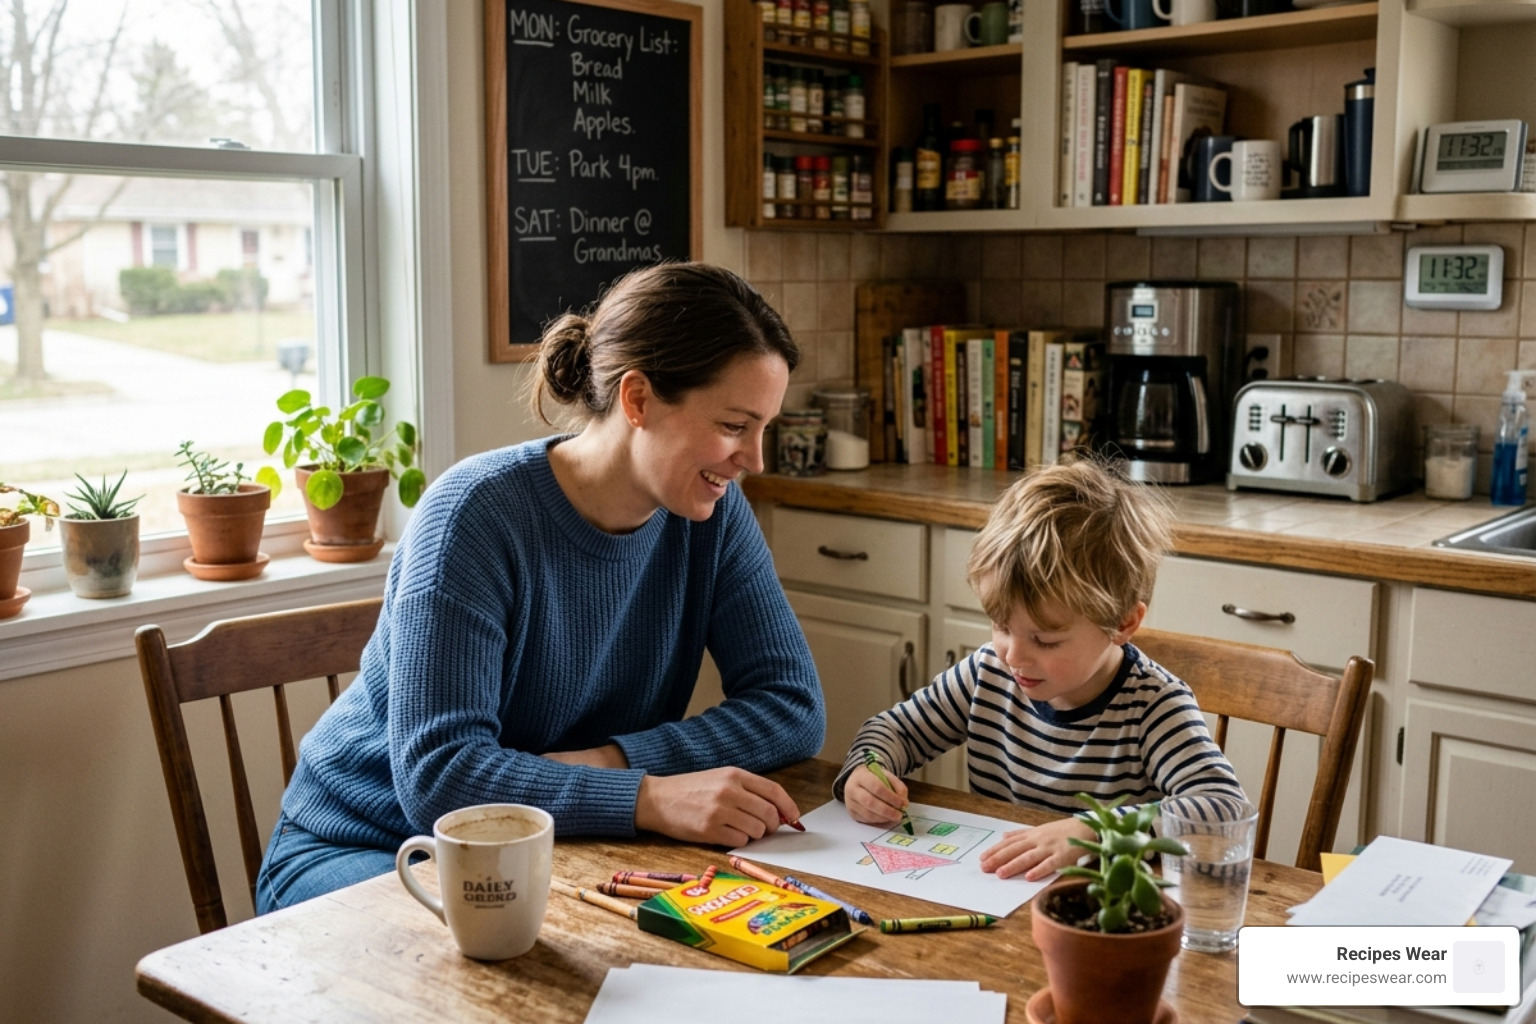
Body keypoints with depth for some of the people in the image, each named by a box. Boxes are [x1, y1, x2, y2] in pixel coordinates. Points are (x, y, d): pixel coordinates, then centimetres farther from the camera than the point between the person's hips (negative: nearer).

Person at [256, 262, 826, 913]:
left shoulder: (711, 515, -6)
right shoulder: (477, 513, -23)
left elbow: (794, 706, -9)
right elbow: (439, 776, -30)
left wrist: (613, 760, -23)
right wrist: (651, 797, -41)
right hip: (363, 851, -5)